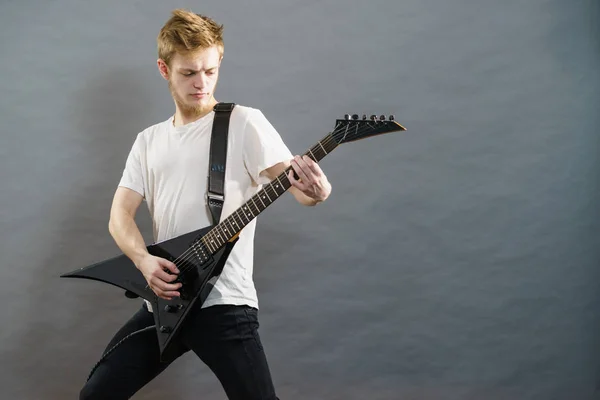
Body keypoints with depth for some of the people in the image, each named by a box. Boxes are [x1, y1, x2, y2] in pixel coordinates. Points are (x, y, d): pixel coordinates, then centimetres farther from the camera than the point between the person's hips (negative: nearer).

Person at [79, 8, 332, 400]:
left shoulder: (244, 123, -2)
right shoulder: (148, 141, 15)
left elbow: (296, 181, -13)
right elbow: (120, 215, 10)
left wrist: (315, 191, -38)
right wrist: (144, 260, -11)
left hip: (225, 304, -5)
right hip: (165, 300, 5)